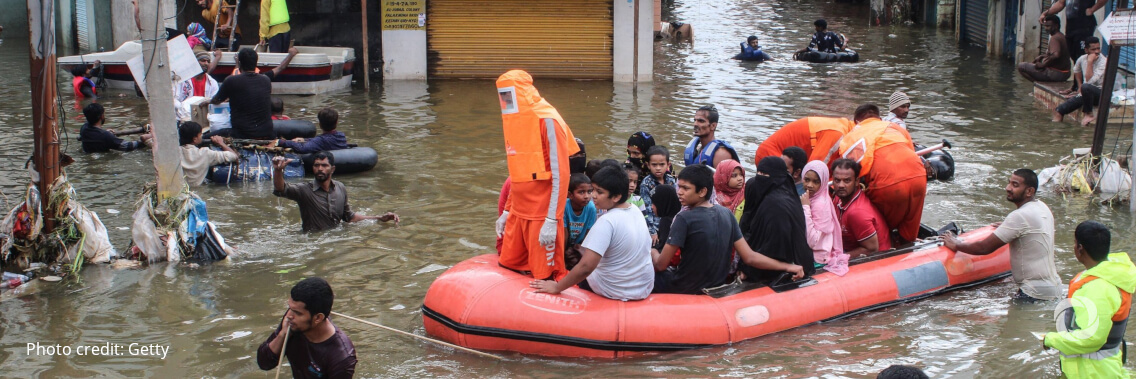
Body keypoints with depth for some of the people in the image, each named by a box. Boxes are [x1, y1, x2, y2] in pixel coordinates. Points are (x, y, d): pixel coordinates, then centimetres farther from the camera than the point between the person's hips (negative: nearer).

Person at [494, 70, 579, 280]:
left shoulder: (546, 120, -12)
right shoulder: (514, 119, 13)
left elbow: (560, 175, -16)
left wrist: (551, 221, -20)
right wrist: (506, 212, 19)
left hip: (542, 215, -8)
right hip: (518, 212, 8)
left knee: (546, 278, -2)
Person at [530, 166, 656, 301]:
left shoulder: (607, 222, -24)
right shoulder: (636, 211, -2)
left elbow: (586, 266, -31)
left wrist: (557, 287, -21)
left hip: (616, 291, -6)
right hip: (645, 289, 6)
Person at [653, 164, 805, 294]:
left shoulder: (684, 218, -21)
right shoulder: (727, 214, -2)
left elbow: (661, 265, -17)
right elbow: (749, 257, -4)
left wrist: (653, 254, 6)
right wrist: (787, 267, 3)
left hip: (684, 289, -7)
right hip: (716, 287, 7)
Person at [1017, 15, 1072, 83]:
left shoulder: (1054, 38, -19)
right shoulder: (1063, 37, 14)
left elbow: (1056, 55, -36)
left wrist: (1042, 65, -23)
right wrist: (1041, 56, 16)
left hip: (1055, 74, -11)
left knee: (1021, 66, -11)